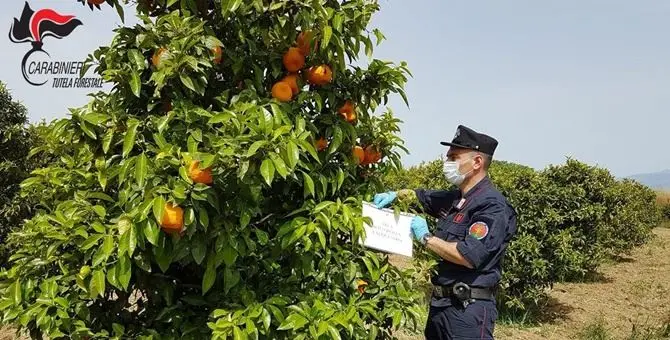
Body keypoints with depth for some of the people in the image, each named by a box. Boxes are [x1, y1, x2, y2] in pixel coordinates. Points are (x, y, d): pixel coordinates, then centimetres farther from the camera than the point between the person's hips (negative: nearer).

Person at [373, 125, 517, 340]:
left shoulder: (493, 207, -17)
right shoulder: (455, 199, 10)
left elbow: (470, 257, -26)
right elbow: (421, 196, 28)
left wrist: (427, 238, -16)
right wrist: (395, 195, 7)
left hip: (469, 309, -8)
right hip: (440, 302, 8)